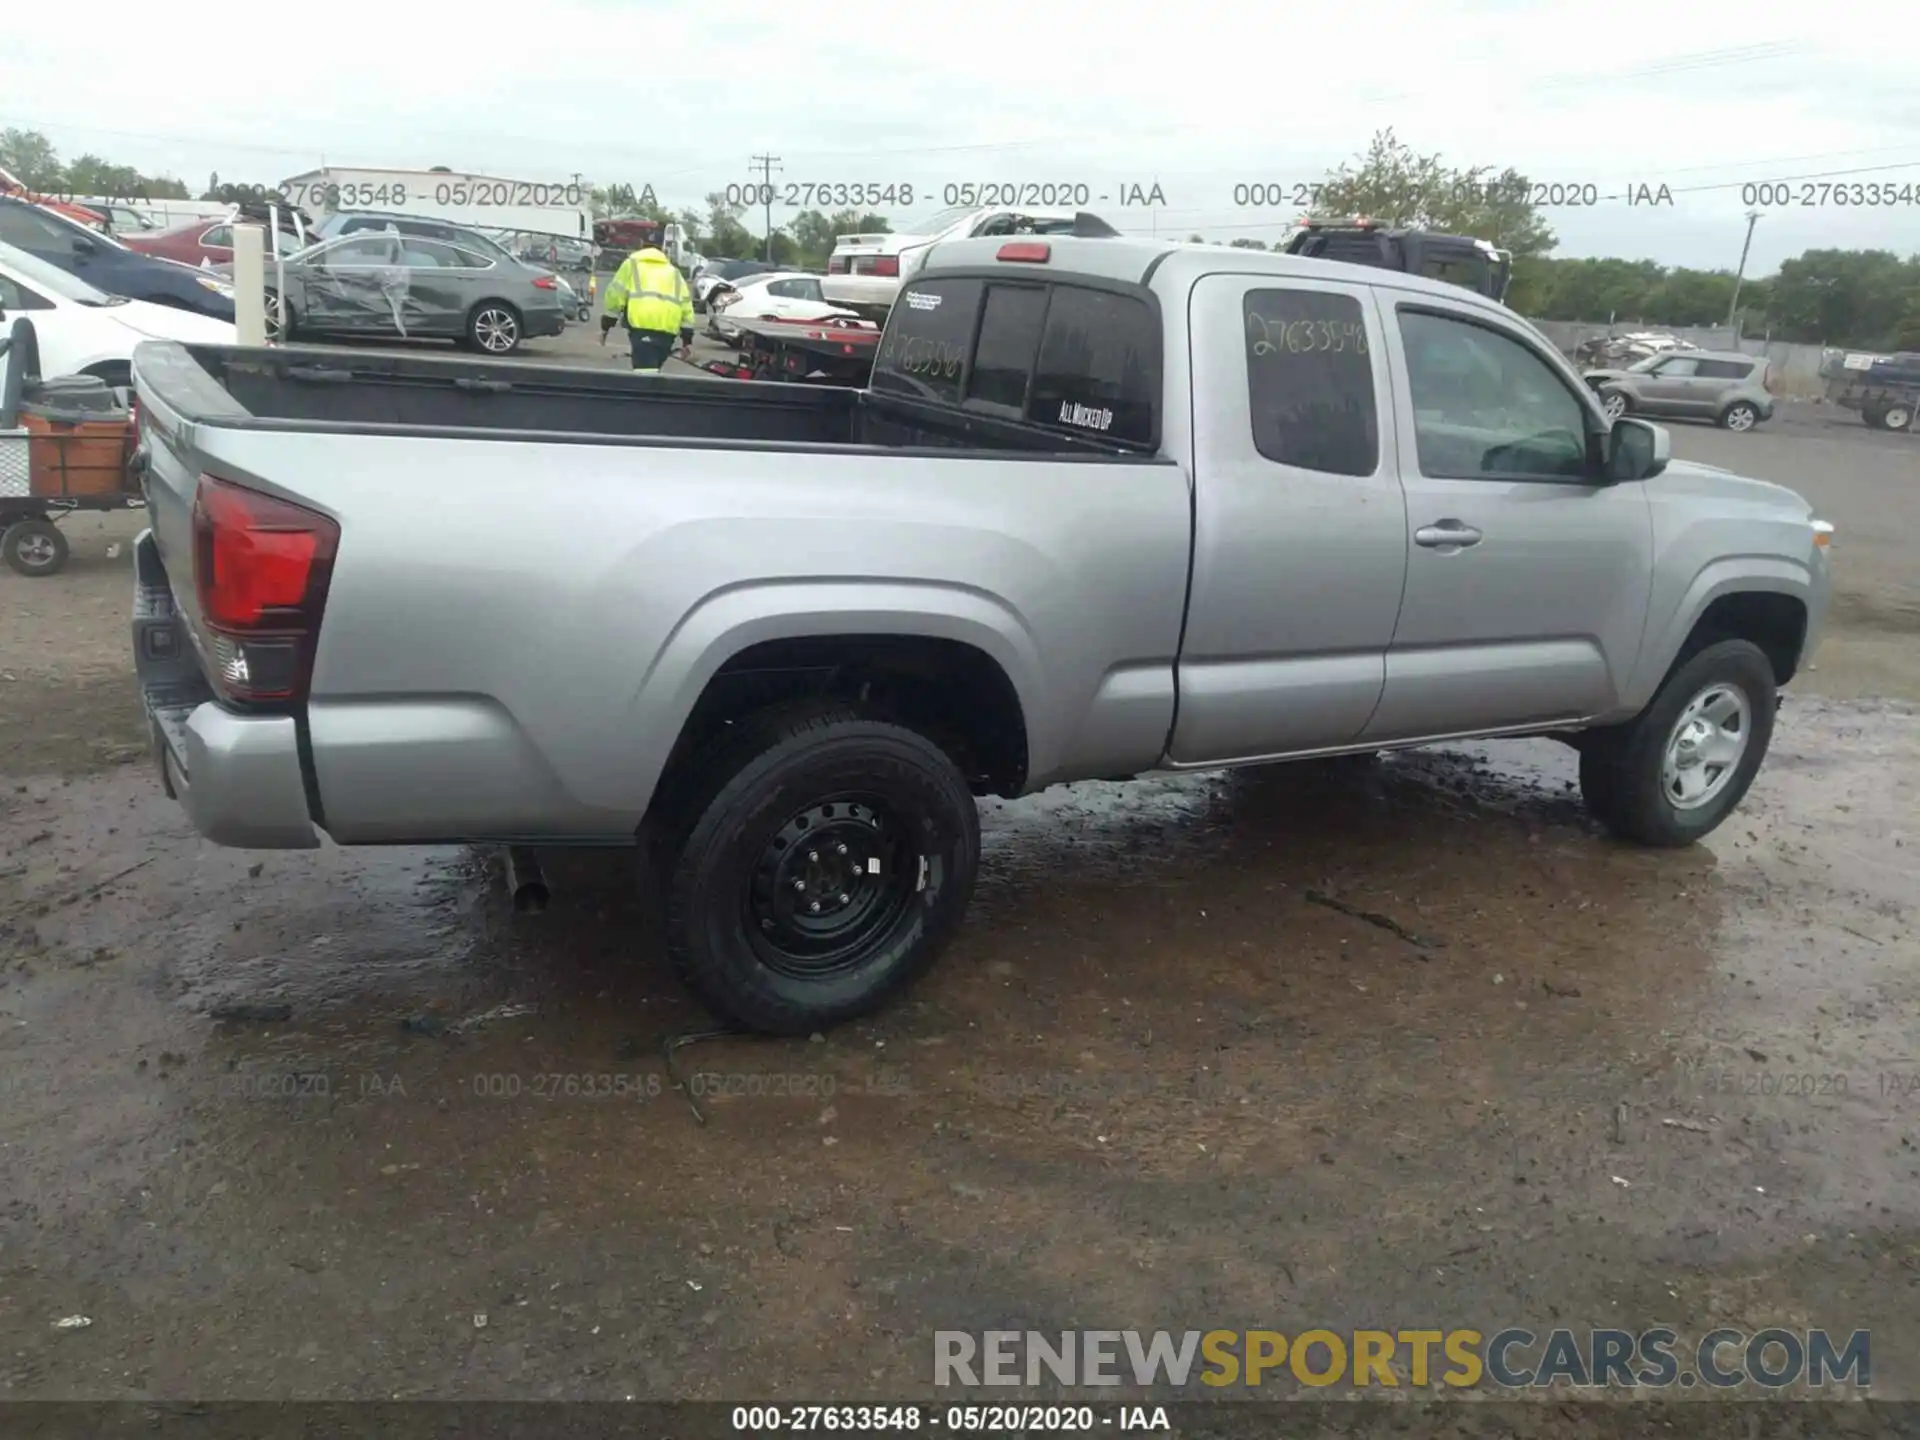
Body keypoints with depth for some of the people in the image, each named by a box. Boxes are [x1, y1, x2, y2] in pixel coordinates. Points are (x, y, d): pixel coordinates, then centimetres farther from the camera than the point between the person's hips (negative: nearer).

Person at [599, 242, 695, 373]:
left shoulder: (632, 264, 22)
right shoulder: (674, 272, 30)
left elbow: (615, 295, 11)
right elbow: (686, 304, 19)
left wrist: (605, 324, 14)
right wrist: (687, 339, 17)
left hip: (642, 325, -4)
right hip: (667, 328, 4)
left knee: (646, 369, -16)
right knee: (652, 367, 19)